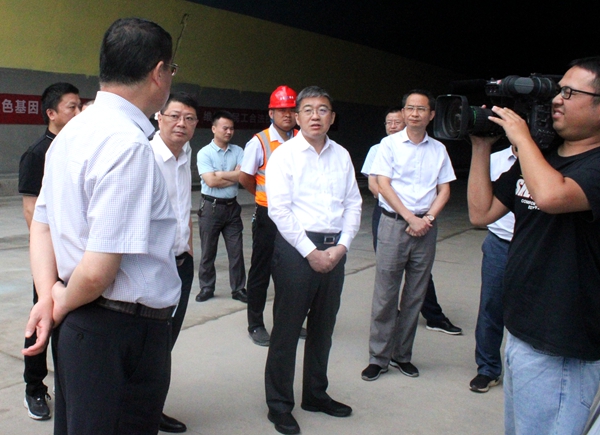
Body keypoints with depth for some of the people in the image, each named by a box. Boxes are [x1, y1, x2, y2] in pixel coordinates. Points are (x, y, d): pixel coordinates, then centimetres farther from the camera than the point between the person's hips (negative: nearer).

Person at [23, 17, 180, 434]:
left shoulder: (73, 131, 7)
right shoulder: (129, 144, -22)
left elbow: (42, 225, 13)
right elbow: (97, 271, -25)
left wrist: (48, 297, 2)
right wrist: (62, 304, -6)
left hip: (76, 326, 9)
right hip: (125, 333, -9)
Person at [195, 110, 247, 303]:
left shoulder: (238, 151, 5)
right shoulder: (204, 153, -5)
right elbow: (210, 181, -15)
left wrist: (220, 174, -11)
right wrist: (233, 177, -8)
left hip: (232, 206, 3)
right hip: (211, 206, -3)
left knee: (236, 250, 6)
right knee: (208, 251, 8)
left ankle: (238, 289, 16)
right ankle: (206, 288, 21)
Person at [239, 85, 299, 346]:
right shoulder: (259, 142, -10)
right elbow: (245, 178, -2)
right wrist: (266, 197, 9)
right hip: (268, 215, -3)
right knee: (261, 271, 8)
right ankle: (255, 325, 22)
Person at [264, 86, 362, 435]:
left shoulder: (341, 155, 10)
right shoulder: (284, 155, -4)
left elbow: (354, 204, 10)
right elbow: (279, 209, -11)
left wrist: (340, 247, -3)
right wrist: (311, 252, -13)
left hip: (334, 250, 5)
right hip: (296, 248, -5)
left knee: (323, 327, 15)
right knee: (287, 328, 2)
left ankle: (316, 394, 33)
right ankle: (279, 405, 16)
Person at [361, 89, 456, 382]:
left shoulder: (438, 149, 10)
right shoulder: (390, 144, 1)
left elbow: (444, 190, 9)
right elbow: (383, 184, -5)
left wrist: (428, 218, -8)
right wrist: (410, 218, -11)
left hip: (425, 227, 3)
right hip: (394, 223, -3)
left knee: (415, 296, 8)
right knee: (385, 294, -2)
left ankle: (402, 355, 20)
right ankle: (378, 358, 9)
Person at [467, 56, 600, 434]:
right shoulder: (535, 158, 9)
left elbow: (551, 195, -36)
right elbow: (481, 212, 7)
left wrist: (521, 136, -20)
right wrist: (482, 147, 1)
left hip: (560, 350, -8)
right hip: (520, 331, 8)